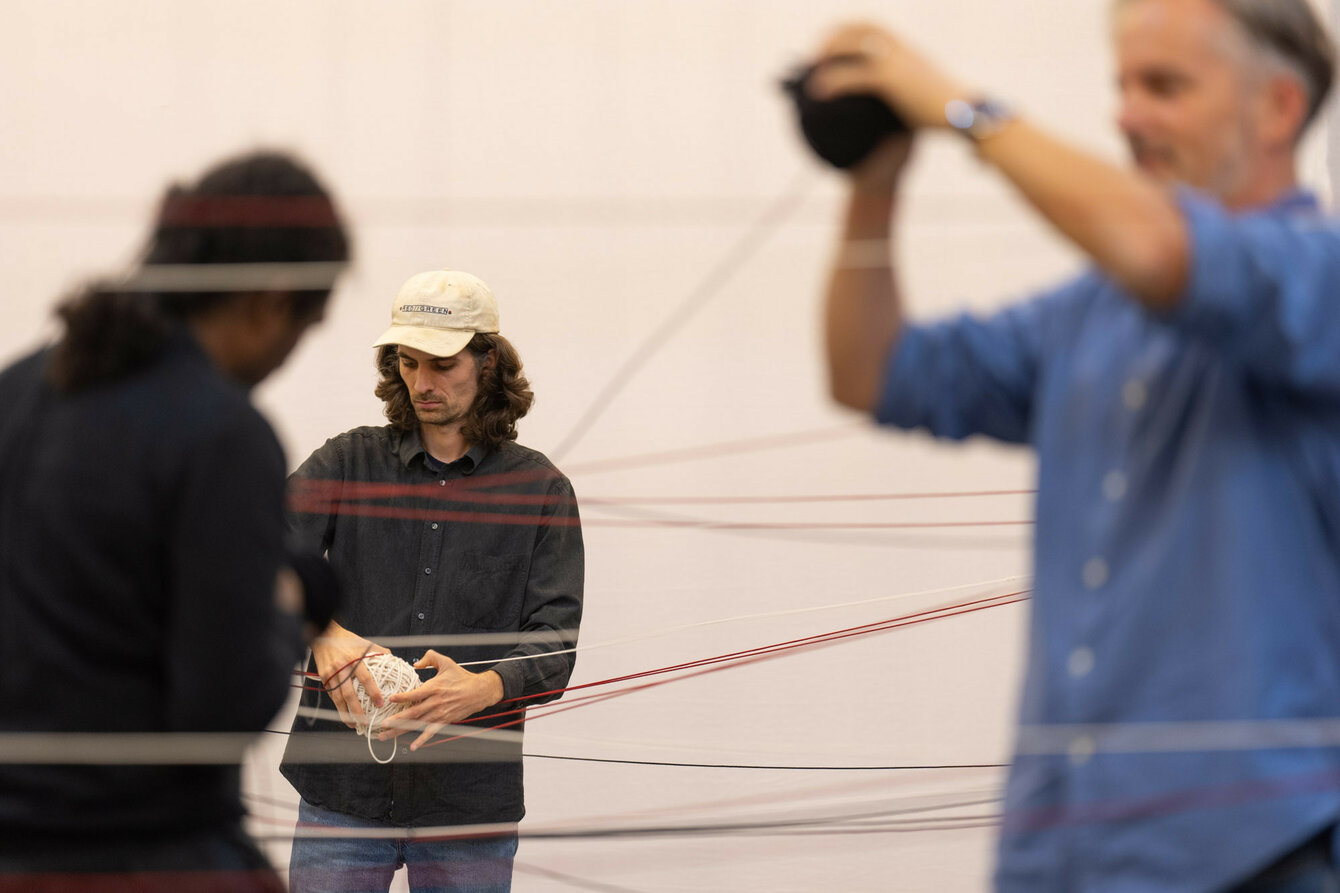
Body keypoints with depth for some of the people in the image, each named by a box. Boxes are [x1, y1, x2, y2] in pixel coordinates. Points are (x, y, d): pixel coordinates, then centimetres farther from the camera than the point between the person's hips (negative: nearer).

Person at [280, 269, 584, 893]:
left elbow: (553, 645, -3)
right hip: (342, 792, 0)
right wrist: (321, 630, -28)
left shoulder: (540, 491, 6)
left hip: (470, 806, 0)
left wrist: (483, 688, -25)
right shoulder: (348, 463, 8)